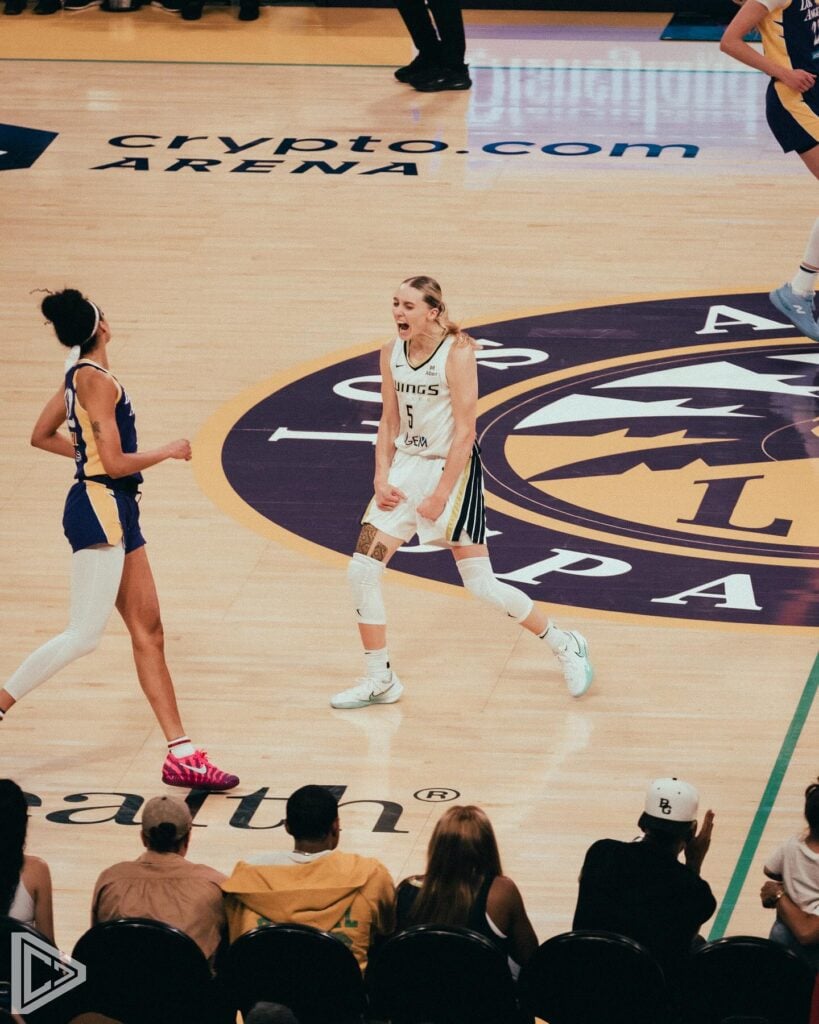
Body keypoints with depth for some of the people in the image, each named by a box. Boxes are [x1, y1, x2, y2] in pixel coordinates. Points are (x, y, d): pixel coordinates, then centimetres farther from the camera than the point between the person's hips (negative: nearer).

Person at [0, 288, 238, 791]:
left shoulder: (80, 375, 12)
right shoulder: (96, 380, -16)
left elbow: (42, 435, 23)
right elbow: (115, 463, -18)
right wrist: (169, 451, -4)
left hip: (117, 513, 10)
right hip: (100, 509, -10)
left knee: (148, 632, 7)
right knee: (84, 636, -10)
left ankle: (182, 755, 6)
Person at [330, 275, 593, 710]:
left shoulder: (457, 353, -18)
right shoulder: (391, 354, 1)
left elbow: (465, 433, -18)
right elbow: (389, 422, 10)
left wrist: (440, 495, -20)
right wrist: (382, 478, -3)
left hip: (453, 469, -6)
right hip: (406, 466, 6)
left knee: (482, 586, -4)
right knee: (361, 570, -4)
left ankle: (565, 646, 18)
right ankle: (379, 681, 9)